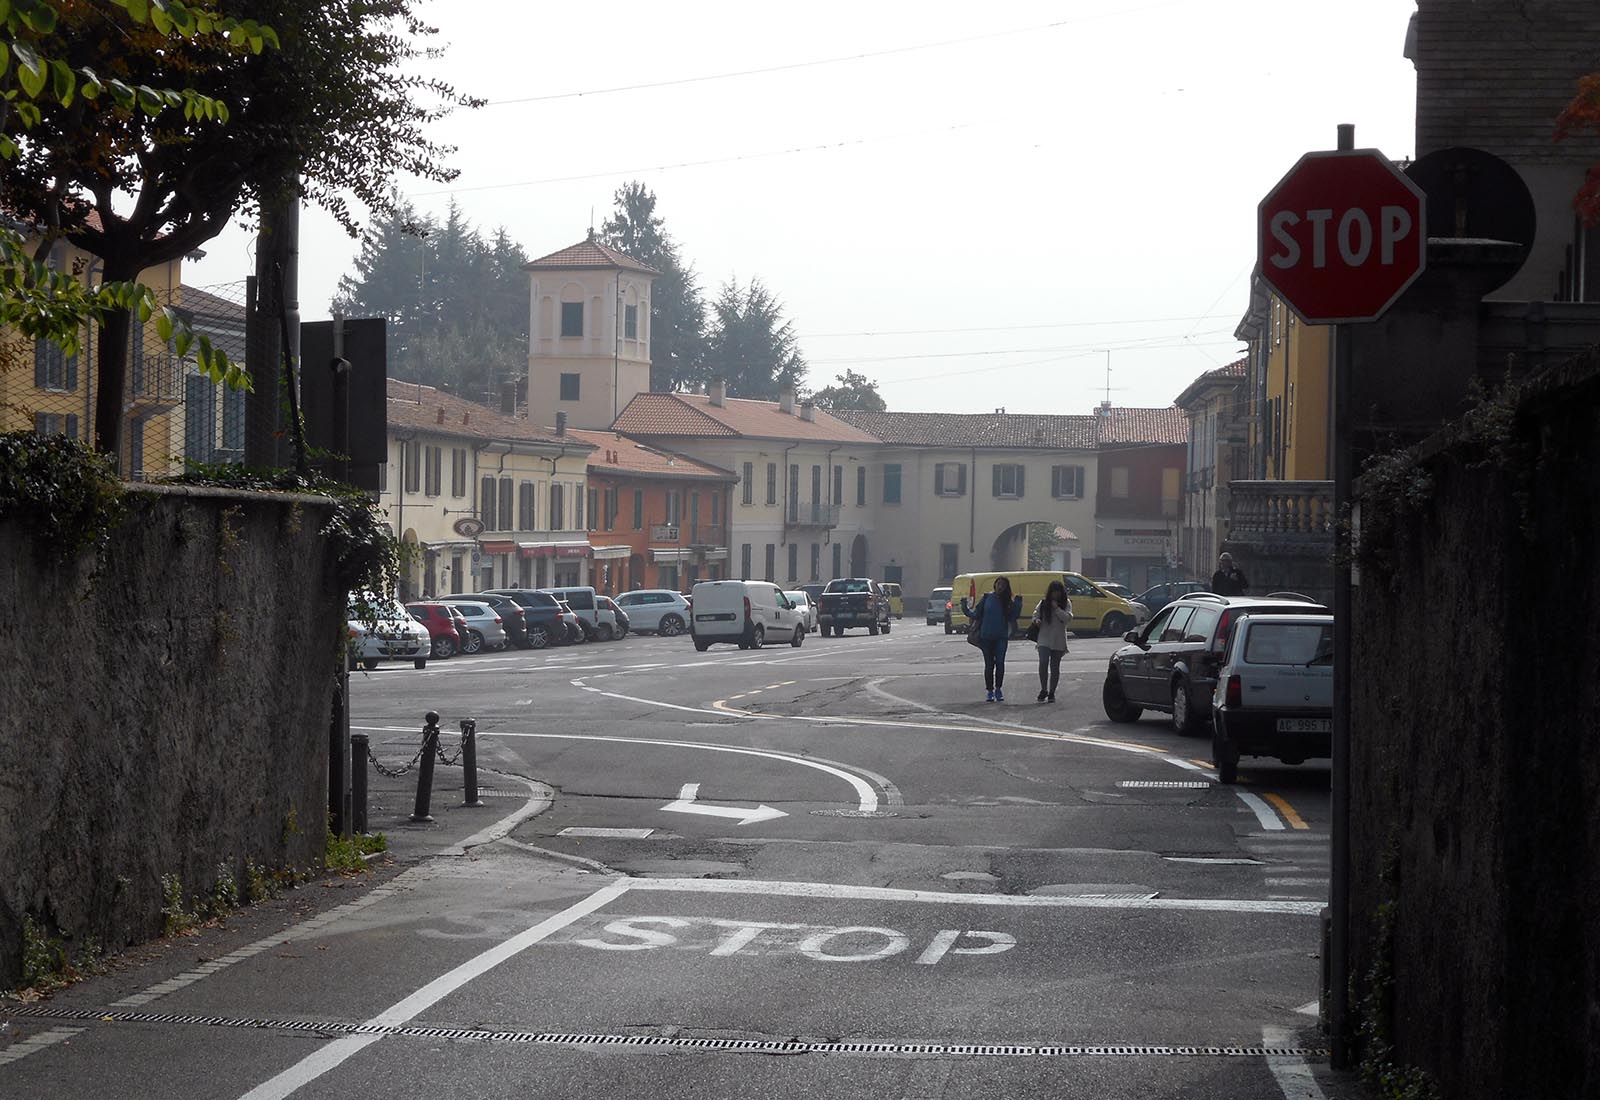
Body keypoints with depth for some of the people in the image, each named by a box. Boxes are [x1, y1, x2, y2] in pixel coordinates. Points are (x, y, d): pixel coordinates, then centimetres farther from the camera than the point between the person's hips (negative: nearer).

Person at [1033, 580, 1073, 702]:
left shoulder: (1066, 603, 2)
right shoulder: (1043, 603, 6)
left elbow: (1068, 618, -10)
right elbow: (1036, 613, 16)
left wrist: (1057, 608, -16)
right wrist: (1036, 620, -6)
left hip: (1058, 641, 0)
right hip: (1044, 639, 0)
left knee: (1055, 667, 6)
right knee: (1043, 663, -15)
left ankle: (1051, 692, 16)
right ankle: (1043, 690, -3)